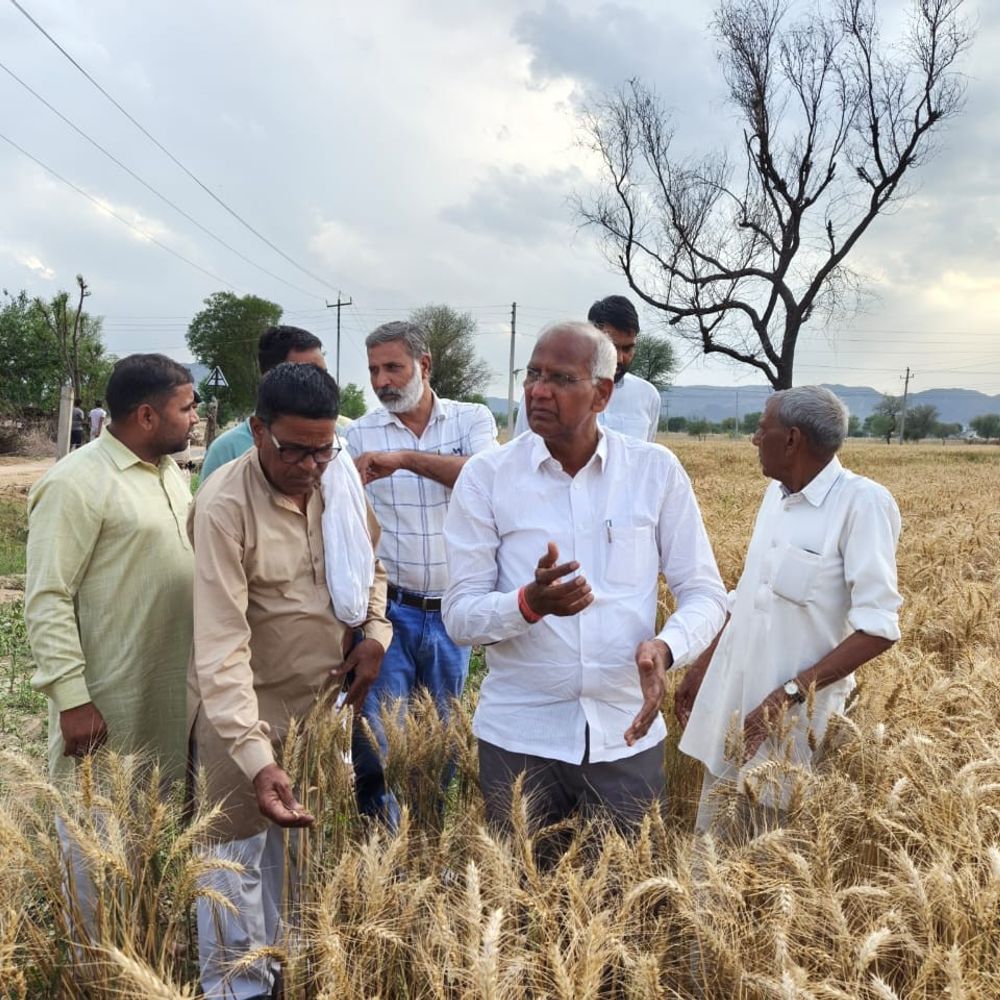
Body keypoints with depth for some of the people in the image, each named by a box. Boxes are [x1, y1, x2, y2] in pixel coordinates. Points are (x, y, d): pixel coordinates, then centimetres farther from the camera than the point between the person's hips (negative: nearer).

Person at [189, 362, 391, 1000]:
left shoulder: (340, 478, -5)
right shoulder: (225, 507, -24)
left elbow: (370, 566, 13)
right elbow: (222, 645, -29)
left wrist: (375, 632, -5)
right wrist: (255, 756, -37)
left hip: (328, 699, 6)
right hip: (247, 712, -6)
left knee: (304, 845, 21)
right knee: (241, 855, 8)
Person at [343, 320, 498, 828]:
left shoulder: (473, 419, 0)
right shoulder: (359, 434, 0)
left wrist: (405, 457, -29)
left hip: (452, 612, 1)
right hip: (389, 608, -1)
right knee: (380, 731, -1)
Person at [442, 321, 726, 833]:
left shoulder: (657, 470, -3)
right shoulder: (485, 475, -5)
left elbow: (704, 593, 1)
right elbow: (459, 616, -6)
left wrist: (664, 647, -20)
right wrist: (530, 603, -26)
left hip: (627, 734, 1)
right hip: (518, 736, 0)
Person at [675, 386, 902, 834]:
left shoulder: (863, 502, -17)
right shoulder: (776, 493, 5)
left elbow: (878, 628, -19)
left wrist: (789, 695, -24)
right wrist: (702, 666, 14)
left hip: (797, 714, -6)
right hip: (733, 697, 6)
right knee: (714, 833, 15)